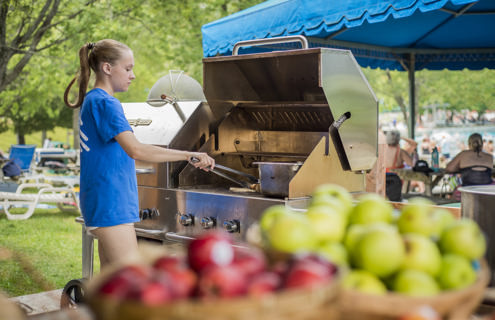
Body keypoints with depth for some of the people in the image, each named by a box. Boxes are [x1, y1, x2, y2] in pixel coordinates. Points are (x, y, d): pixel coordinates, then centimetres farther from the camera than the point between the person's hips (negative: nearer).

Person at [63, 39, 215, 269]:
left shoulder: (91, 100, 17)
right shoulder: (105, 103, -15)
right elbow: (136, 150, -28)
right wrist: (188, 155, -29)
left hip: (104, 204, 10)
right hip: (111, 206, -10)